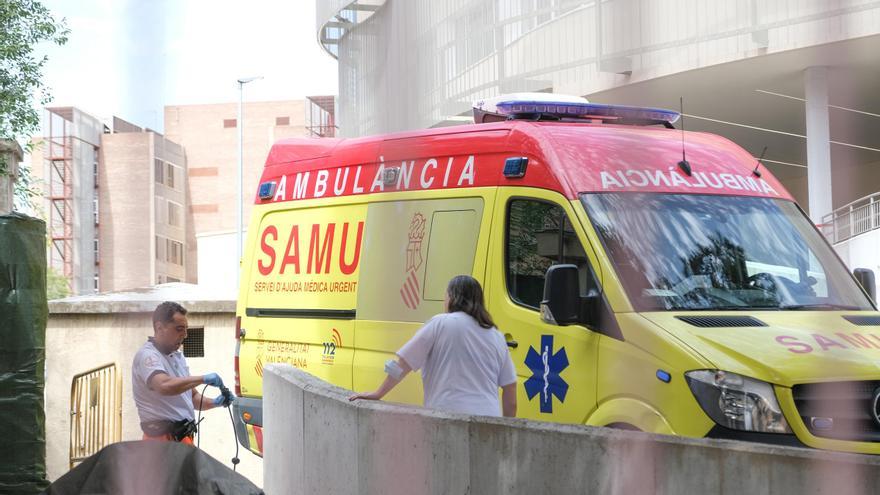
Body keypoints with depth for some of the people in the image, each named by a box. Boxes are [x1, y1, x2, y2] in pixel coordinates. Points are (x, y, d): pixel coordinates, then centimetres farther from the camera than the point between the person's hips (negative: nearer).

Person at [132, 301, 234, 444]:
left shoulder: (177, 356, 18)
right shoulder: (147, 356, -12)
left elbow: (192, 397, 23)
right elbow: (164, 386, -32)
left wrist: (214, 403, 4)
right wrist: (203, 379, -25)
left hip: (183, 437, 9)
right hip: (165, 439, -9)